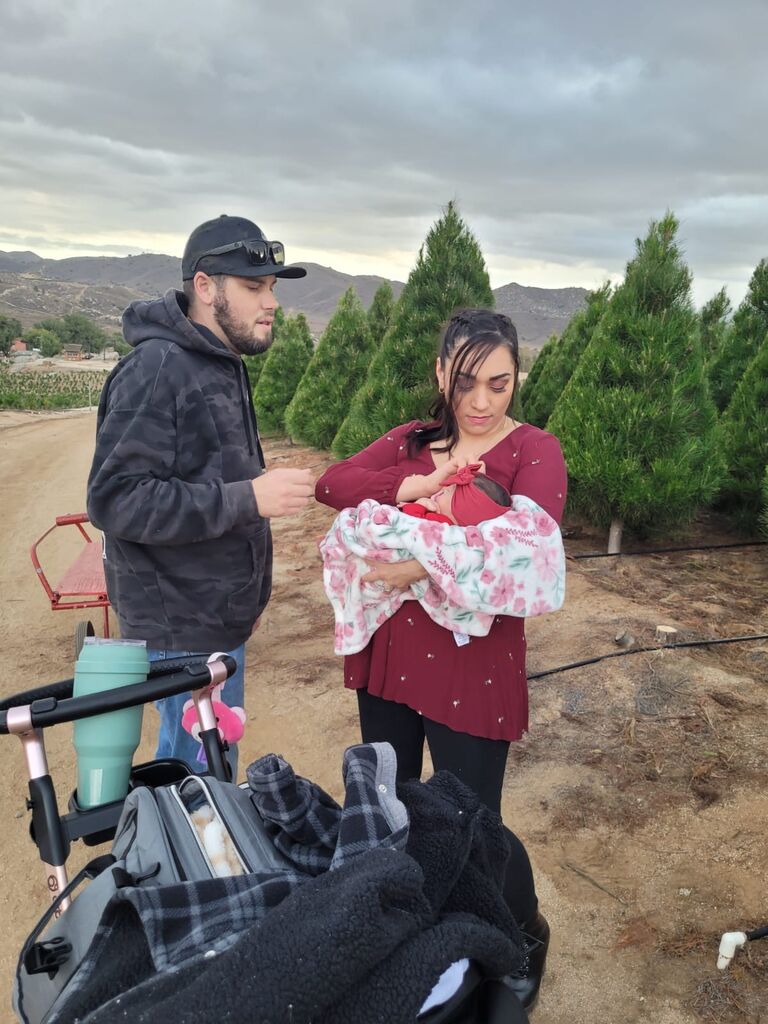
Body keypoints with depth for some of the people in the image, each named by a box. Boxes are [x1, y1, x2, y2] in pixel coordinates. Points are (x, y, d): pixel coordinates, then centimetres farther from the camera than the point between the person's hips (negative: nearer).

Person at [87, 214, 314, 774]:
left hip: (217, 615, 9)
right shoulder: (156, 370, -19)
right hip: (182, 627, -9)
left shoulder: (224, 365, 12)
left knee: (187, 762, 22)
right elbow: (116, 499, -25)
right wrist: (247, 498, -28)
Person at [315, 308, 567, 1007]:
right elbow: (332, 484, -7)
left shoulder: (535, 452, -7)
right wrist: (413, 485, -21)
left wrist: (423, 564, -32)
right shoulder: (412, 442, 6)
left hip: (473, 665, -5)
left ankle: (527, 944, 40)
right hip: (390, 651, 5)